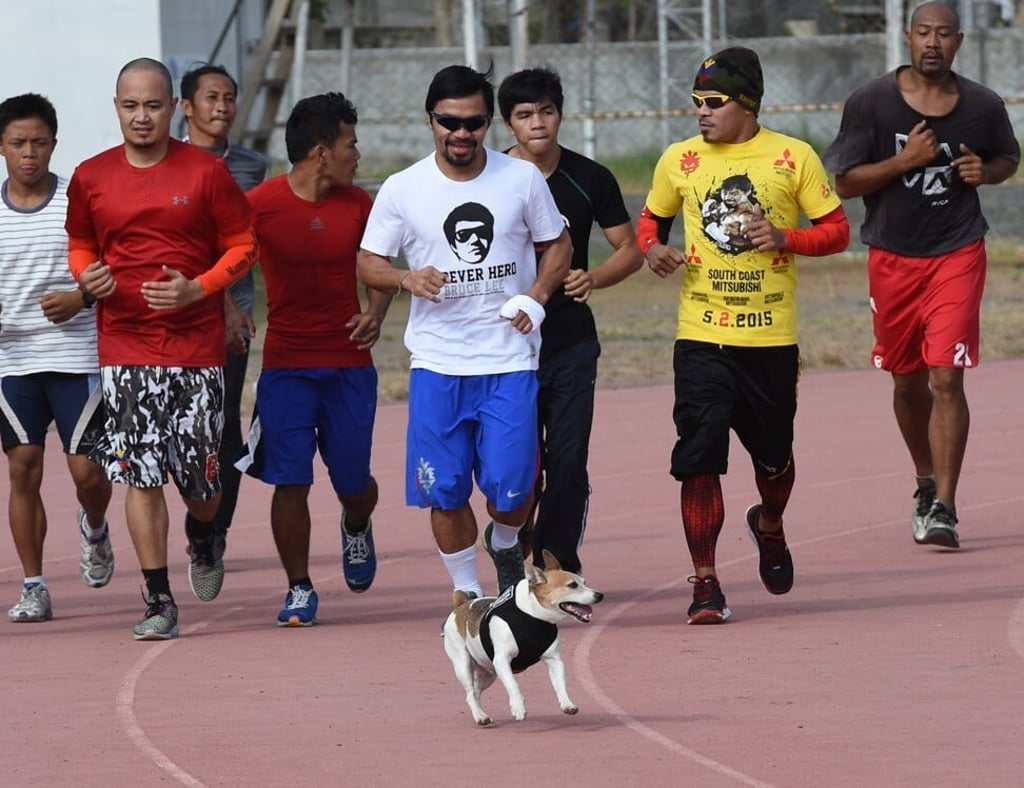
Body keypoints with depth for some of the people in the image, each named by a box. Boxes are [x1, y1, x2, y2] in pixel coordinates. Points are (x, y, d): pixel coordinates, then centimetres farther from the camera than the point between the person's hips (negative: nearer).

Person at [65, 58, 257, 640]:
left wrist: (198, 288, -13)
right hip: (124, 345, 1)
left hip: (197, 344, -1)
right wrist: (87, 276, -5)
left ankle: (203, 538, 38)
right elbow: (81, 243, 19)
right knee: (140, 474, -6)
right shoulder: (91, 178, 5)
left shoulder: (206, 172, -2)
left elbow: (244, 246, 3)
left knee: (200, 476, 2)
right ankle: (159, 601, 0)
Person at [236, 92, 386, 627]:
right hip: (286, 362, -3)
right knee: (289, 479, -8)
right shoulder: (260, 205, -8)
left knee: (353, 482, 7)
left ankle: (356, 528, 42)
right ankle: (299, 589, 4)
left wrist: (375, 313, -5)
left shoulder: (358, 204, 3)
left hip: (349, 362, 3)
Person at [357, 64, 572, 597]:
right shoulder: (402, 190, 0)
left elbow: (558, 245, 13)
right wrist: (407, 279, -17)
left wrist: (536, 298, -5)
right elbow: (368, 264, 5)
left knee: (510, 488, -6)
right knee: (444, 491, -1)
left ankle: (506, 545, 28)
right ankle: (466, 592, 18)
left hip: (509, 360, 0)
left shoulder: (522, 179, 2)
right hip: (436, 361, 0)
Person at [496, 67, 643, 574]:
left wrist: (594, 278, -11)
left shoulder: (589, 179, 2)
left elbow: (630, 251, 8)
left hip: (572, 343, 1)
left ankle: (558, 567, 8)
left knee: (568, 462, -3)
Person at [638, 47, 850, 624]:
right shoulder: (679, 160, 3)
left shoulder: (794, 158, -2)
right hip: (702, 337, 0)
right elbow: (652, 218, 18)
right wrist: (653, 248, -5)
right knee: (699, 456, -11)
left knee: (774, 453, 14)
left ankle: (770, 527, 48)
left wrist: (785, 238, -16)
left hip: (773, 337, 0)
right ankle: (705, 584, -6)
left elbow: (837, 230, 2)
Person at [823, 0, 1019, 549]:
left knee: (946, 379, -13)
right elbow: (843, 183, -4)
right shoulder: (871, 103, -5)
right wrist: (903, 161, -18)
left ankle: (943, 509, -12)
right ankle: (925, 484, 37)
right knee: (907, 381, 13)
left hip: (957, 252, -1)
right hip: (892, 254, 1)